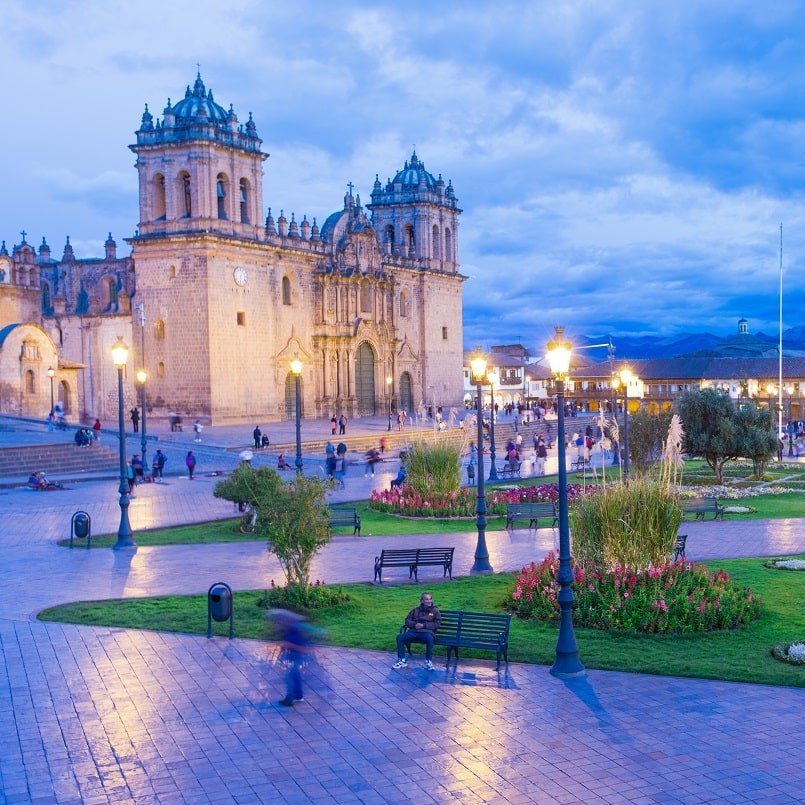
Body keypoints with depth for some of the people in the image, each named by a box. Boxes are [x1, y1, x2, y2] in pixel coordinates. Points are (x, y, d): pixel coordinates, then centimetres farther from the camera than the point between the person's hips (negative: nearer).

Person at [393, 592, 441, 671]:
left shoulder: (435, 611, 11)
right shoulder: (416, 610, 20)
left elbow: (437, 624, 1)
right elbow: (407, 621, 16)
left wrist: (423, 625, -10)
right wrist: (414, 624, -6)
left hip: (427, 631, -3)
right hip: (414, 631, 3)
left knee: (430, 638, -39)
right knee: (400, 637, -22)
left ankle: (428, 662, -24)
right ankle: (402, 660, -10)